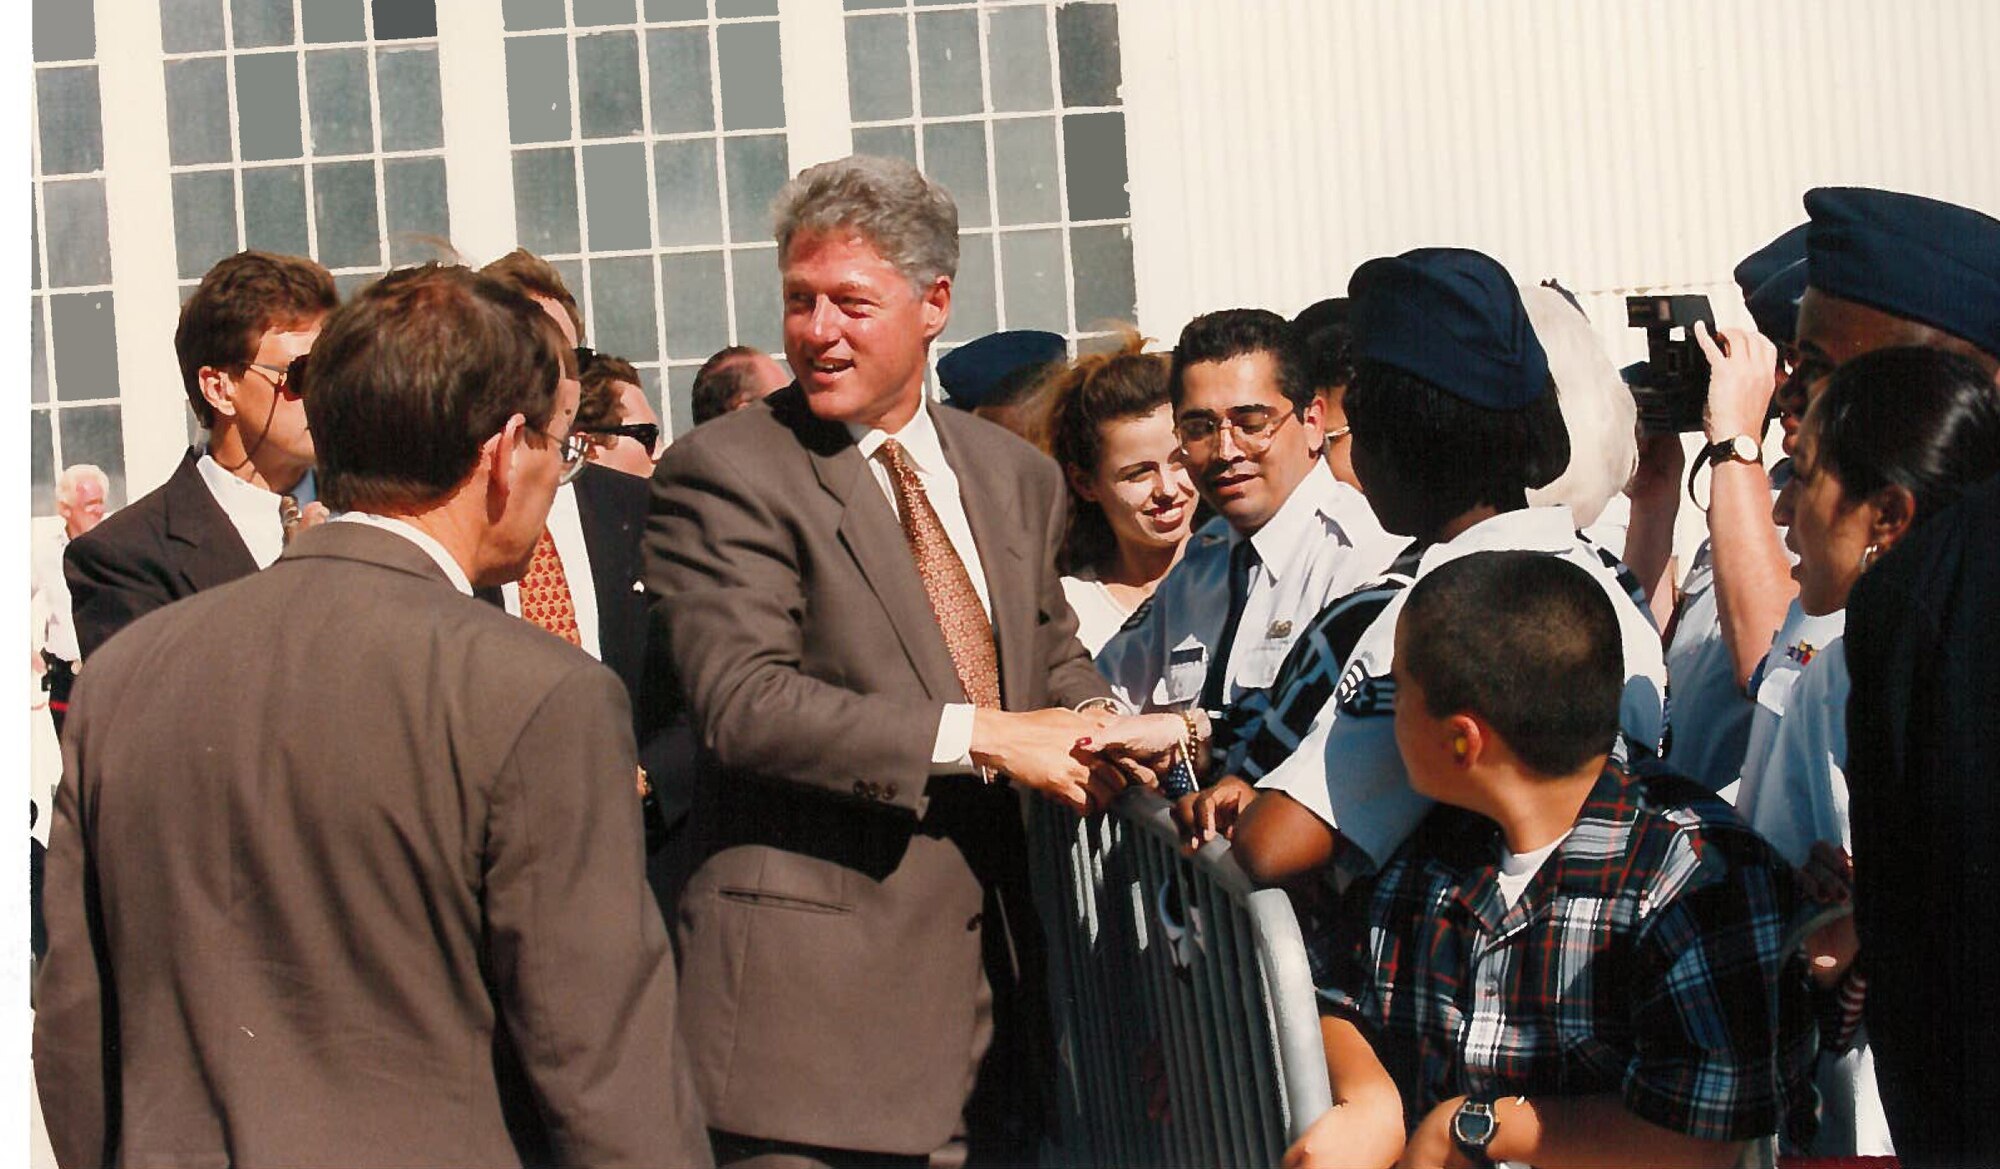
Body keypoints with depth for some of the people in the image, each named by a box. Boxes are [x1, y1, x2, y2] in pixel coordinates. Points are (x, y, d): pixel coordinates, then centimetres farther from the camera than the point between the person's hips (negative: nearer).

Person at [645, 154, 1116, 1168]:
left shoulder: (1016, 476, 16)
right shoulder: (723, 471, -5)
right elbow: (740, 698, -16)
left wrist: (1102, 737, -1)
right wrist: (976, 736, -19)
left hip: (990, 962, 6)